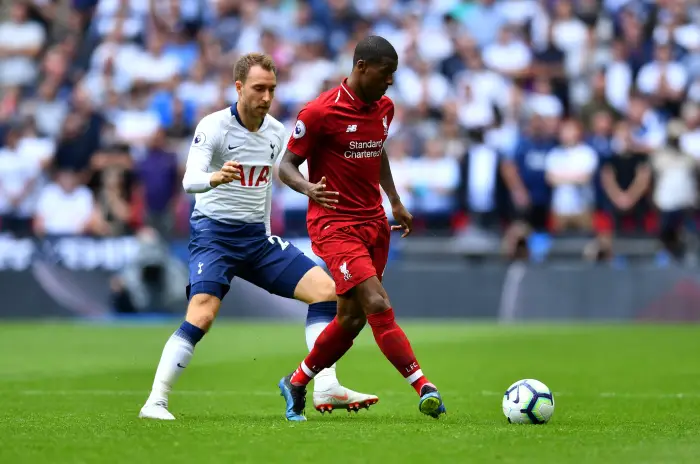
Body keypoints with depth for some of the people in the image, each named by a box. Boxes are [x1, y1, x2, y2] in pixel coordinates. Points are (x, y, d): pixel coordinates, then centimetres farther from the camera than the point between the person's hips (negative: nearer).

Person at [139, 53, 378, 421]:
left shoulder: (276, 132, 5)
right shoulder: (214, 127, -15)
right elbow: (190, 180, -28)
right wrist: (215, 177, -50)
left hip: (257, 238, 7)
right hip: (214, 234, -6)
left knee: (325, 288, -3)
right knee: (201, 315, -25)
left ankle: (326, 390, -3)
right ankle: (155, 401, -17)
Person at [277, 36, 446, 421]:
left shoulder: (384, 108, 8)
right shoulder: (320, 112, -14)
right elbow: (286, 166, -9)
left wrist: (395, 201, 22)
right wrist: (308, 188, -30)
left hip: (373, 222, 7)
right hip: (334, 225, -7)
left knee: (351, 319, 9)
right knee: (378, 305, -20)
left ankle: (296, 384, 28)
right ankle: (424, 389, -21)